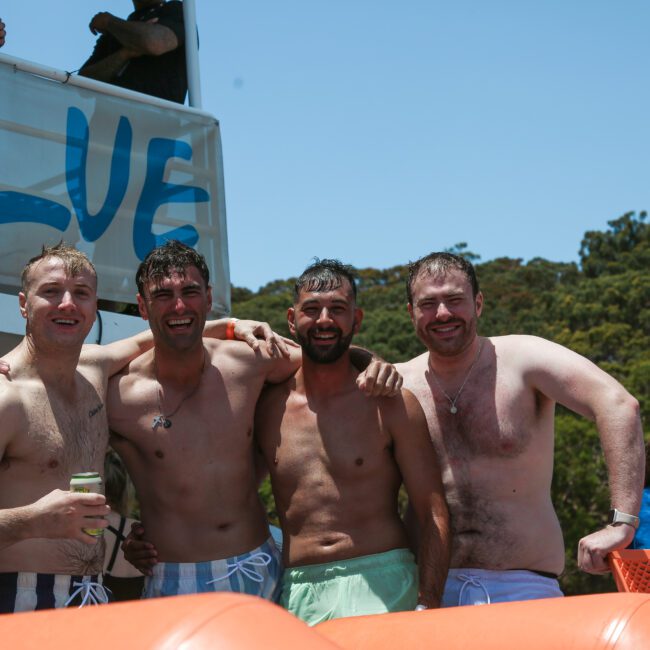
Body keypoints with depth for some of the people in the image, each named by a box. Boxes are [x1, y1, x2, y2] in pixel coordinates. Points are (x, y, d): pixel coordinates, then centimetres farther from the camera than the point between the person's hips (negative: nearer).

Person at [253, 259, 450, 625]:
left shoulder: (392, 405, 2)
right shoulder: (268, 406, 8)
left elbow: (433, 515, 0)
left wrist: (428, 607, -9)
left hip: (381, 584, -2)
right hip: (297, 593, 2)